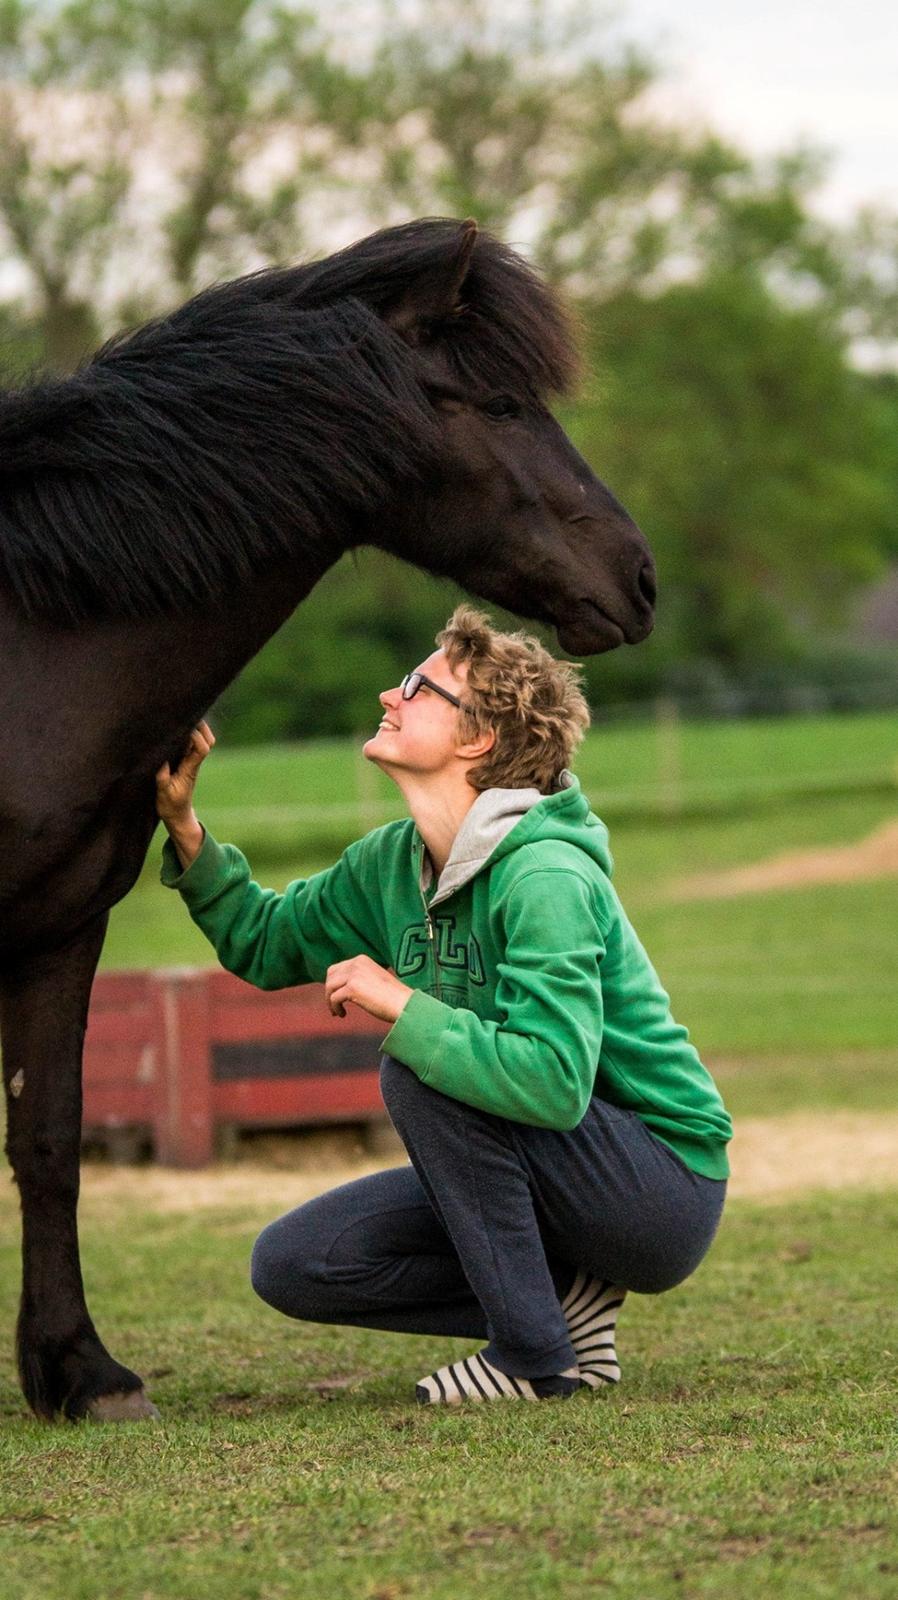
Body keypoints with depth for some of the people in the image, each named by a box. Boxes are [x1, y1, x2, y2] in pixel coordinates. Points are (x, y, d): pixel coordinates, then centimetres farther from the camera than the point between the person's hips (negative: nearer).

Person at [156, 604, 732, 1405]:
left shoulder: (546, 878, -25)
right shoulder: (395, 862, 1)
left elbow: (552, 1082, -37)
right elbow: (265, 942, 17)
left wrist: (400, 1005, -29)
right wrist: (183, 824, 3)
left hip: (667, 1188, -8)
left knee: (416, 1068, -27)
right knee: (291, 1264, -2)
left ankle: (534, 1354, -16)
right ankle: (565, 1292, 4)